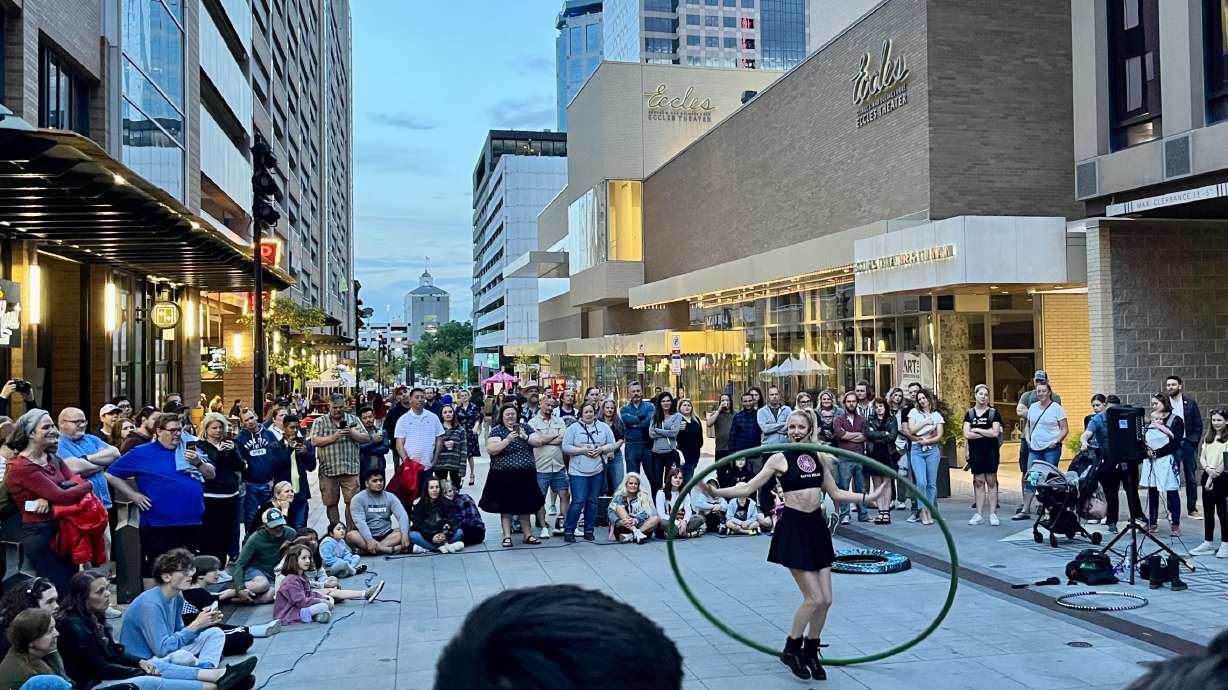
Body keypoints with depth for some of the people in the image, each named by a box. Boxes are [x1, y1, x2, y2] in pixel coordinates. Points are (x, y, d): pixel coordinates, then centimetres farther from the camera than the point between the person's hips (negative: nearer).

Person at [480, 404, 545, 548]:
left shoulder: (524, 428, 9)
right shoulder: (496, 430, -3)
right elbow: (491, 450, -15)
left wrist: (525, 437, -14)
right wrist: (508, 440, -25)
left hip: (526, 475, 3)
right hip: (504, 476, -3)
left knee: (525, 506, 11)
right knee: (506, 507, 3)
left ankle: (528, 535, 19)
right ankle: (507, 536, 9)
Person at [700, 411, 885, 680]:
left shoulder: (820, 458, 9)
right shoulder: (780, 459, -5)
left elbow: (836, 493, 18)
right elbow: (748, 488, -7)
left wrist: (869, 497, 15)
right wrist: (716, 492, -18)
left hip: (817, 527, 5)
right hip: (793, 527, -5)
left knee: (826, 599, 5)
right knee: (814, 598, -8)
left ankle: (810, 652, 24)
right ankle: (791, 649, 12)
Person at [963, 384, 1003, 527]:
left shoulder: (993, 413, 2)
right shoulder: (969, 413, 7)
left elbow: (995, 433, -10)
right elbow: (966, 434, -4)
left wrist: (977, 430, -7)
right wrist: (987, 433, -7)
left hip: (991, 451, -2)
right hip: (975, 451, 2)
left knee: (991, 481, 0)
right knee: (978, 481, 4)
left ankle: (993, 513, 3)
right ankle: (979, 514, 8)